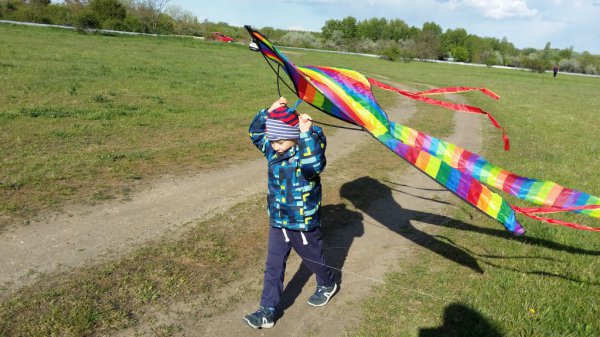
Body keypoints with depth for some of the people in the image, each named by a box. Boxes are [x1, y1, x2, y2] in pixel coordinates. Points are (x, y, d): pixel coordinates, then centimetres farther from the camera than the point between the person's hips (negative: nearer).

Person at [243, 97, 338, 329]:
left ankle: (327, 285, 50)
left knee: (313, 259, 20)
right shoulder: (272, 149, -2)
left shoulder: (306, 152, -22)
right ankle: (268, 311, 18)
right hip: (278, 223, 5)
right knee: (273, 267, 8)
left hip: (304, 224, -5)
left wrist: (306, 133, -45)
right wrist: (269, 112, -7)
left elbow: (315, 164, -44)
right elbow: (255, 132, 7)